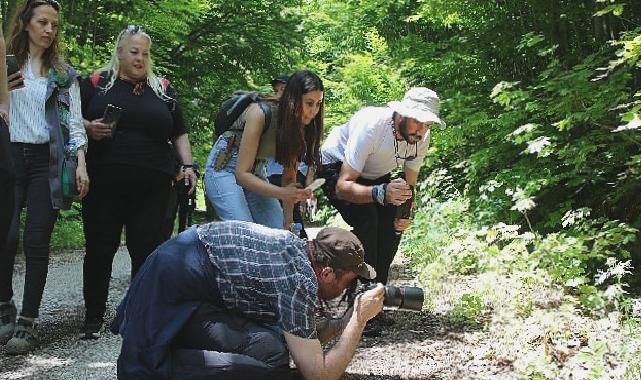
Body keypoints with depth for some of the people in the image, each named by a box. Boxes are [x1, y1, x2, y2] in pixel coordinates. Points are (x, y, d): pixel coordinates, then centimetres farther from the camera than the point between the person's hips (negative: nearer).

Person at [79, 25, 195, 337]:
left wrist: (187, 165, 6)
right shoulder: (97, 83, 8)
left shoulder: (162, 89, 14)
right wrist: (88, 128, -10)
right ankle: (93, 317, 14)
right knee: (99, 249, 3)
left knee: (147, 251, 0)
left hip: (152, 187, 1)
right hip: (103, 185, -1)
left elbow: (179, 133, 18)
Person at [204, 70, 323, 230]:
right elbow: (242, 174, -28)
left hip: (256, 174, 6)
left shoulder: (299, 125, -10)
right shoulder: (260, 113, -27)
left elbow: (289, 177, -3)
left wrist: (288, 222, -10)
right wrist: (282, 193, -40)